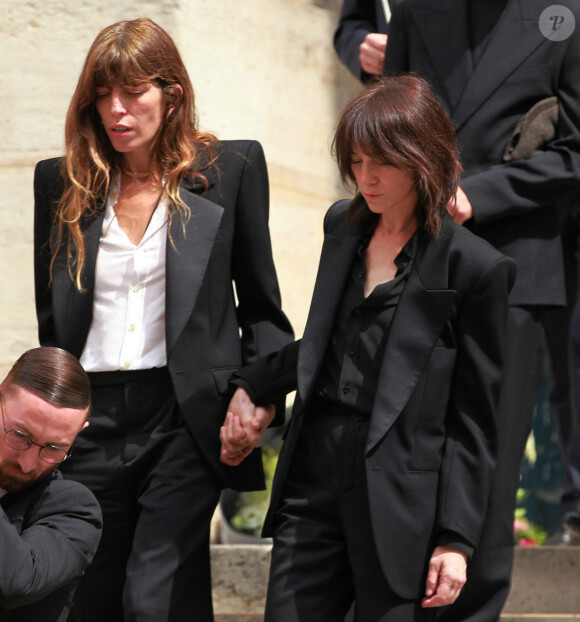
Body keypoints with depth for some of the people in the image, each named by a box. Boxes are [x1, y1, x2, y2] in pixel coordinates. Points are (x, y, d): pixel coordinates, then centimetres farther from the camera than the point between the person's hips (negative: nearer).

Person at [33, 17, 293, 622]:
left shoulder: (230, 168, 4)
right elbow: (51, 319, 16)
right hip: (90, 420, 4)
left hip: (186, 416, -3)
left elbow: (261, 308, 9)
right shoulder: (61, 182, 11)